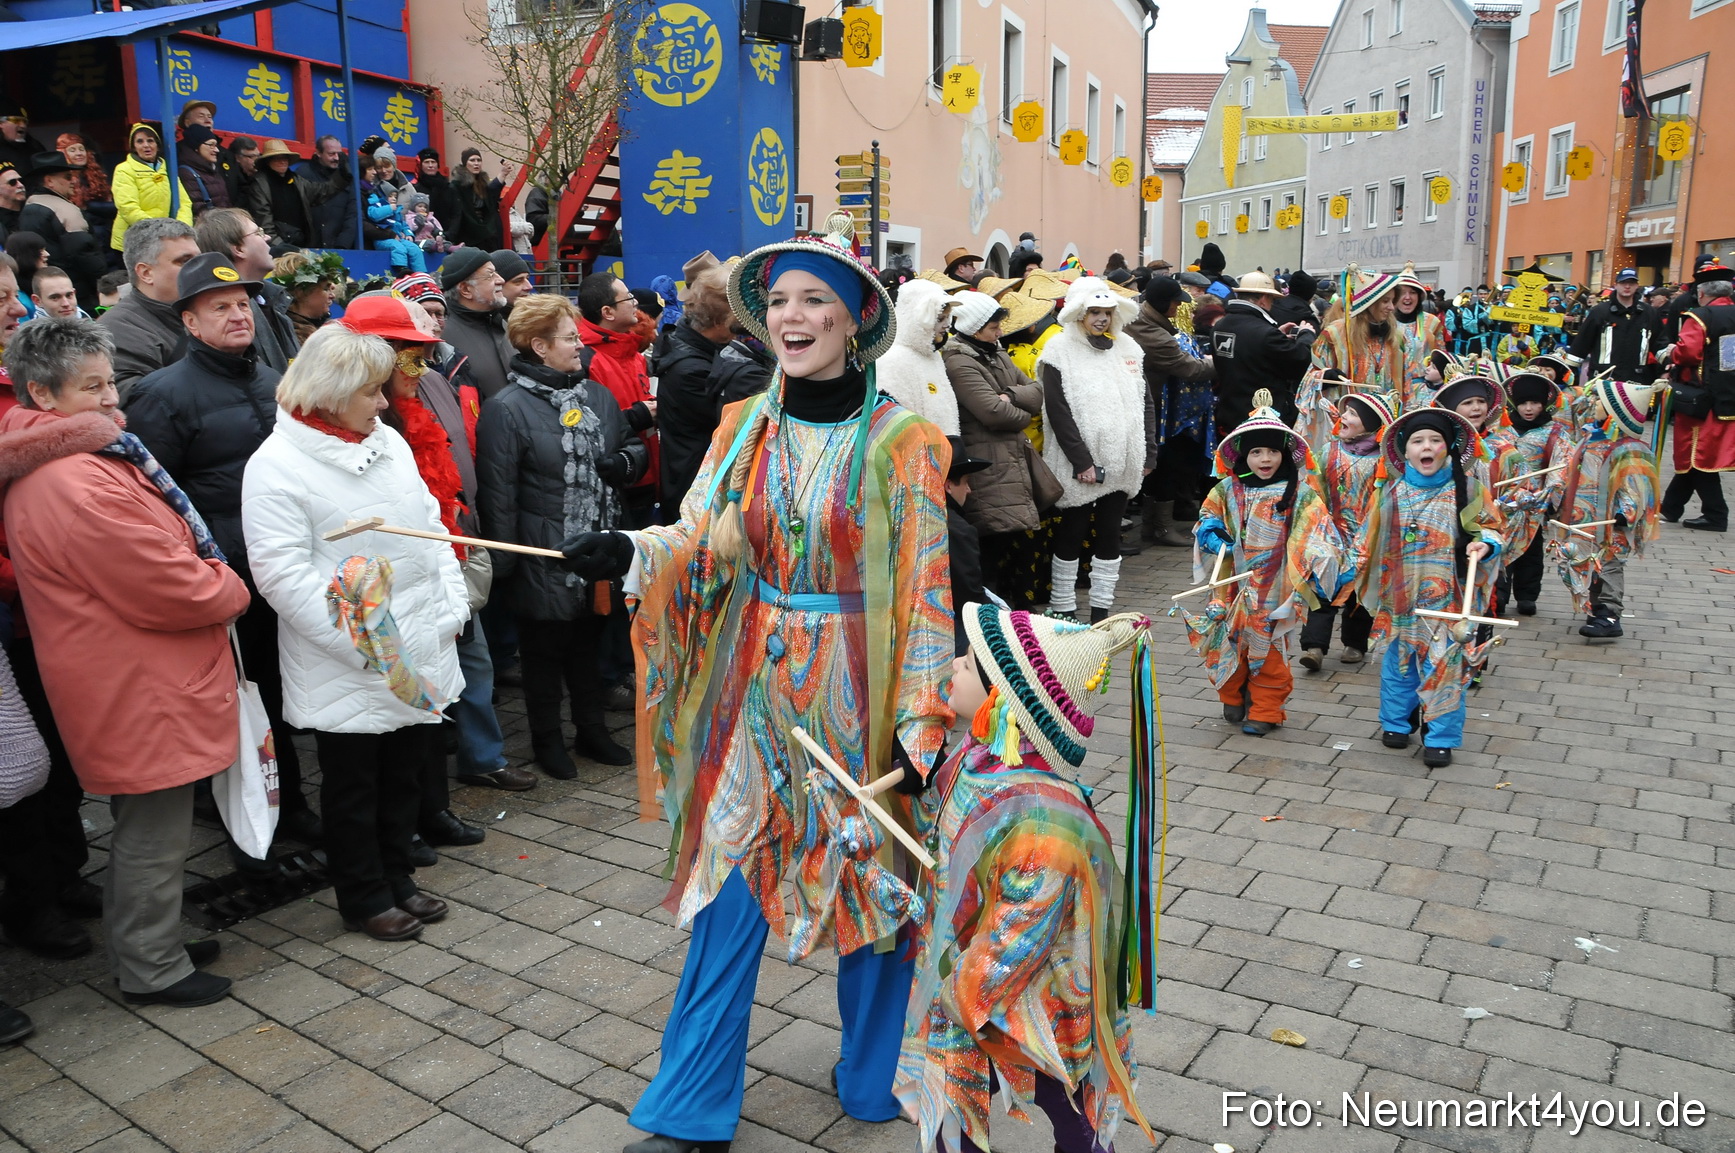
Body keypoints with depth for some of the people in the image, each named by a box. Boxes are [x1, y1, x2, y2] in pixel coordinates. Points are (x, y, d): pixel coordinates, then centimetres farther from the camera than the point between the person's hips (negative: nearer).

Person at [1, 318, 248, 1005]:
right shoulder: (80, 484, -25)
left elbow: (146, 559, 19)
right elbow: (170, 590, -24)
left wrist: (212, 585, 5)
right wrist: (232, 591, -5)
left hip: (129, 684, 11)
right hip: (140, 691, -11)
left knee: (141, 827, 23)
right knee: (154, 837, 4)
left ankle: (143, 943, 39)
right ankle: (152, 970, 20)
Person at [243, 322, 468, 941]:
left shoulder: (389, 442, 9)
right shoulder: (276, 465, -13)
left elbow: (432, 525, 14)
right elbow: (282, 574, -18)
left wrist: (452, 606, 4)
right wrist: (367, 646, -19)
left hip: (419, 654, 6)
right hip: (344, 671, -6)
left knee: (404, 773, 18)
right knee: (353, 785, 10)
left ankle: (397, 878, 36)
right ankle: (363, 900, 27)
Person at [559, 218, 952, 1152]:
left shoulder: (899, 439, -8)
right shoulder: (745, 426, 5)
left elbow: (925, 587, -9)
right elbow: (703, 541, -1)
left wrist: (923, 719, -13)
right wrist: (629, 554, -22)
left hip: (858, 691, -3)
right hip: (756, 688, 3)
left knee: (871, 882, 11)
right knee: (731, 885, 8)